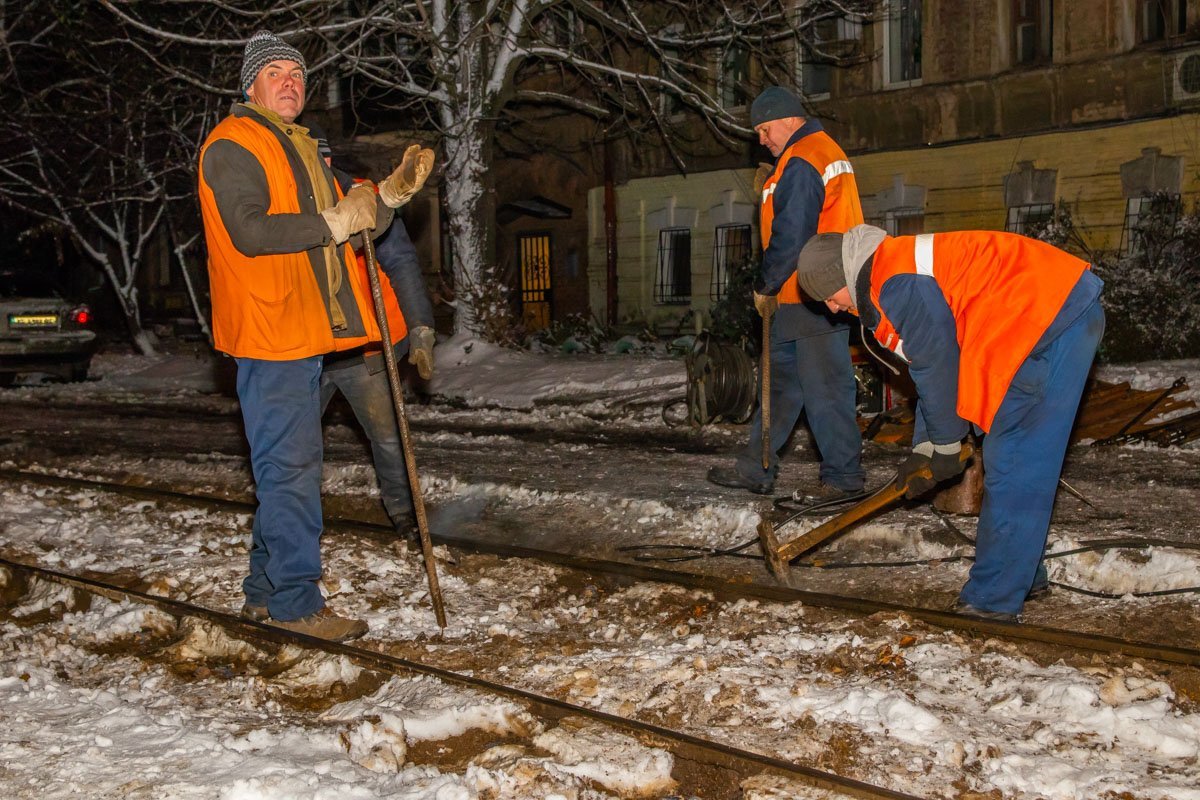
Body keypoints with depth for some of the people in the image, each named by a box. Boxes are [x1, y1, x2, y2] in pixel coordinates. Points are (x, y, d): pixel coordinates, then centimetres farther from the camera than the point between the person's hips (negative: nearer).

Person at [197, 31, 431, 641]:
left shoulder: (300, 149, 24)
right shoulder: (233, 145, -6)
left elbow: (349, 231, 23)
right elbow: (249, 233, -21)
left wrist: (385, 197, 6)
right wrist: (333, 223, -19)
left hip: (305, 335, 10)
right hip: (269, 334, -10)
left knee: (289, 466, 13)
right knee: (290, 468, -9)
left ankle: (266, 590, 22)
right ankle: (295, 602, -2)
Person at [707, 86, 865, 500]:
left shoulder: (800, 163, -16)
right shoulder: (826, 149, 19)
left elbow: (791, 237, -19)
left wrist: (765, 286, -9)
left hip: (810, 298, -11)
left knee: (823, 387, -5)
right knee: (780, 378, 13)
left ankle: (843, 475, 3)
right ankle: (756, 469, 19)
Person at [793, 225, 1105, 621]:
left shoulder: (896, 284, -15)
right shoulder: (903, 270, 18)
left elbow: (936, 367, -11)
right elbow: (932, 367, 22)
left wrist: (946, 448, 1)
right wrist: (923, 449, 19)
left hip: (1054, 318, -11)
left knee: (1012, 465, -9)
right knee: (1010, 459, 16)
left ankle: (992, 599, -5)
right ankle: (1023, 574, 27)